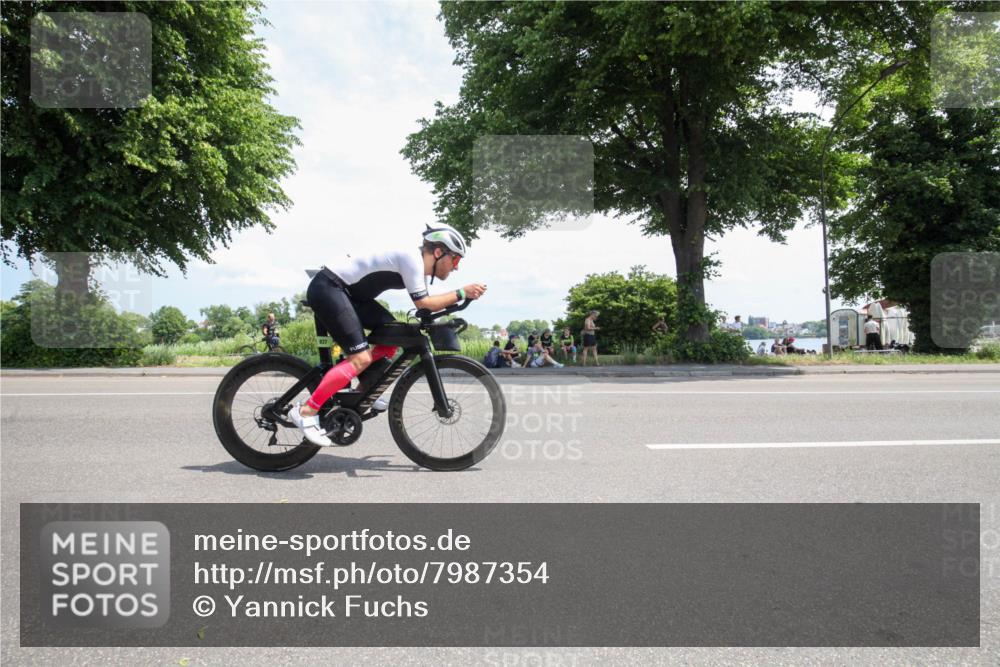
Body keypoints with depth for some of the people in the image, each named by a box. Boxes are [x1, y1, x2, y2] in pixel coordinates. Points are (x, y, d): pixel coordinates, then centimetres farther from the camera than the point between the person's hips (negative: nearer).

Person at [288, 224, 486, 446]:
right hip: (327, 288, -10)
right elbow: (423, 303, -22)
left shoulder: (419, 264, 11)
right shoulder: (412, 258, -17)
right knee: (361, 358, -18)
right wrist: (462, 293, -18)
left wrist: (454, 300, 4)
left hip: (348, 292, 10)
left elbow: (424, 303, 14)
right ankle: (306, 411, -13)